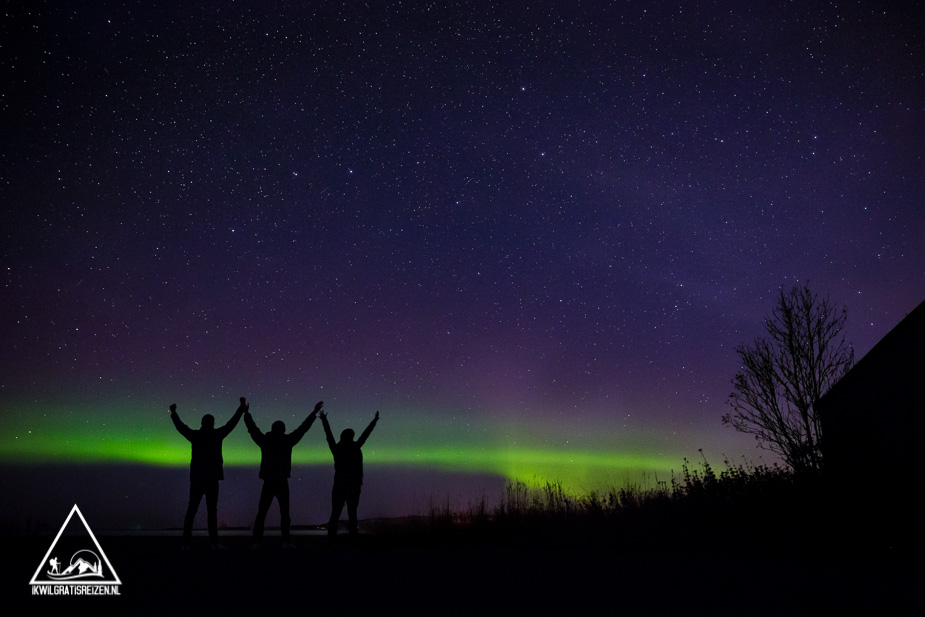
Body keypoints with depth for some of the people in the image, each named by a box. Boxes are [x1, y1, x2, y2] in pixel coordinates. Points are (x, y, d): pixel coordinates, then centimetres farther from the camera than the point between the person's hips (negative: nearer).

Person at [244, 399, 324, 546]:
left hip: (268, 483, 2)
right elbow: (303, 427, 2)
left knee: (261, 513, 7)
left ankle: (256, 542, 0)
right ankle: (285, 541, -4)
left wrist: (246, 413, 27)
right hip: (282, 482, -2)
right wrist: (314, 412, 9)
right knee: (284, 513, 4)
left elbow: (252, 428, 14)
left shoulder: (264, 440, 3)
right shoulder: (287, 440, -2)